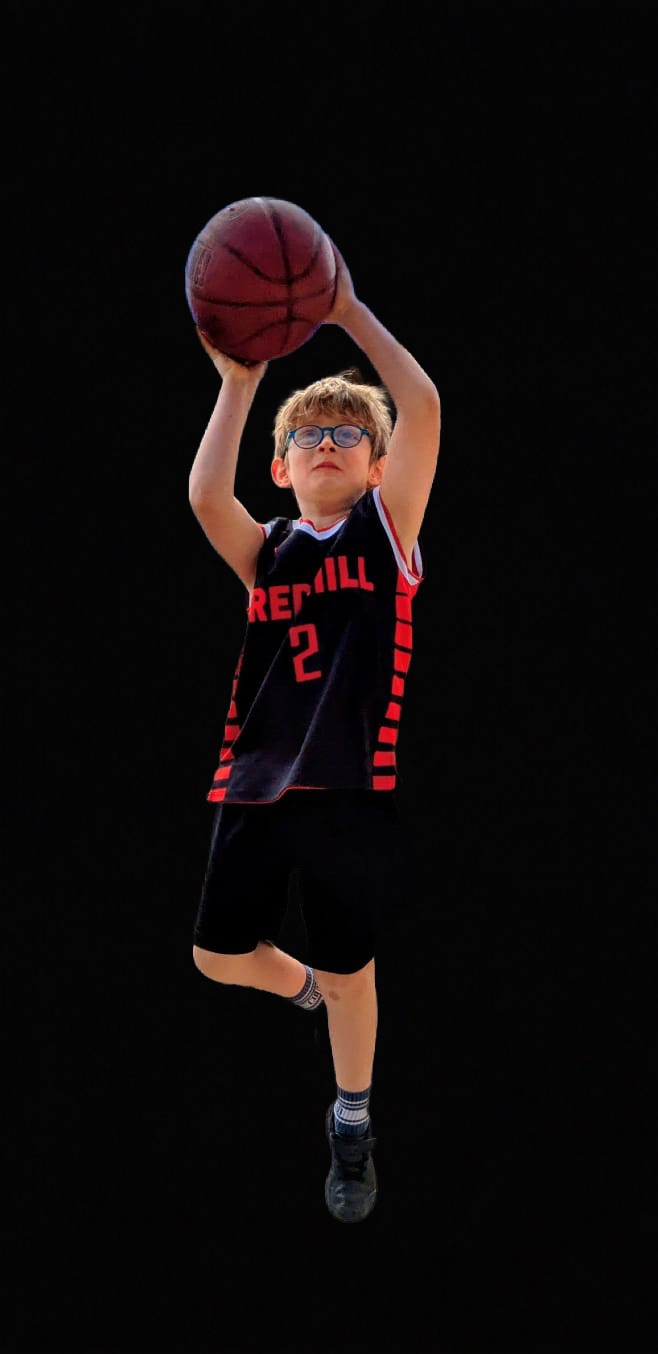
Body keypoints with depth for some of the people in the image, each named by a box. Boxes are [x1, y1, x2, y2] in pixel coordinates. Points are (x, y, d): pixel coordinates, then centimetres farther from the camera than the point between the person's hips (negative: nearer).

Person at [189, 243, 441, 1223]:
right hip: (254, 786, 3)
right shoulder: (265, 550, 9)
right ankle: (305, 990, 44)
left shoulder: (387, 527, 3)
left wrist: (349, 312, -13)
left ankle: (353, 1130, 29)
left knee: (347, 968, 7)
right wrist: (238, 383, -12)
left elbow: (424, 407, -11)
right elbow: (204, 495, -13)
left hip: (349, 788, -3)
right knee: (219, 955, 11)